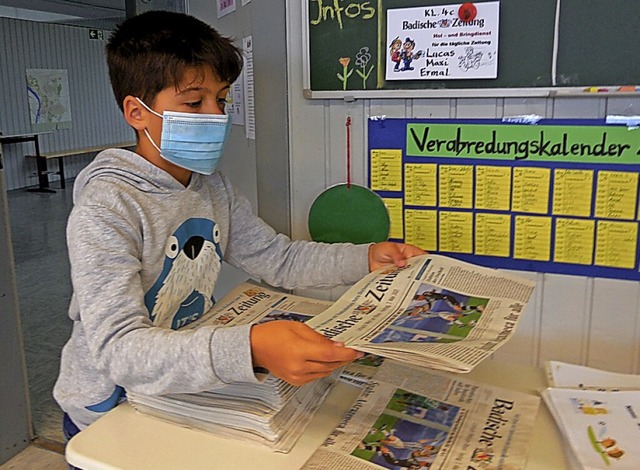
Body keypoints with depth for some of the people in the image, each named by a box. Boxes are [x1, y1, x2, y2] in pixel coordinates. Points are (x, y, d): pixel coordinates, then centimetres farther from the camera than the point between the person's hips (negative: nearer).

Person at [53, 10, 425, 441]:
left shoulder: (213, 187, 0)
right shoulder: (104, 210, -23)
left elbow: (279, 258, 7)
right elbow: (119, 350, -32)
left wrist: (366, 259, -8)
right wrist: (248, 349, -47)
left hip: (188, 391, 6)